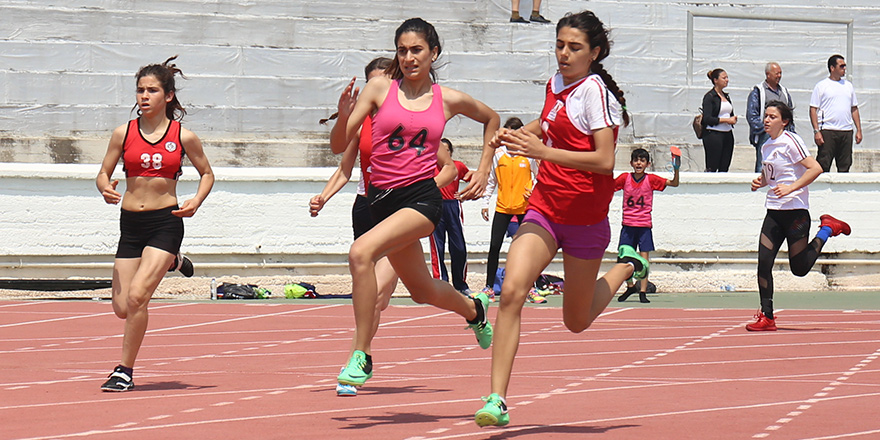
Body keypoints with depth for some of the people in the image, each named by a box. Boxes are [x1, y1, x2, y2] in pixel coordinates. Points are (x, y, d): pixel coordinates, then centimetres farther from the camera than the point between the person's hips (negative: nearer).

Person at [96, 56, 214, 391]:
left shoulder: (183, 137, 0)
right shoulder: (123, 133, 3)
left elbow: (207, 173, 14)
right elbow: (103, 173, 9)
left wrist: (196, 201, -6)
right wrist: (106, 188, -14)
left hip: (166, 222, -3)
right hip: (131, 222, 3)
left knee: (136, 297, -20)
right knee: (122, 307, 3)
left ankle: (125, 372, -5)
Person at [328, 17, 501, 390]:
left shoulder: (449, 100, 2)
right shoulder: (380, 88, 2)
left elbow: (491, 119, 23)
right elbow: (339, 144, -1)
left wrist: (483, 171, 17)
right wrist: (344, 117, -22)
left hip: (421, 196, -4)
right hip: (381, 198, 4)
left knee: (361, 252, -29)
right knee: (421, 290, 19)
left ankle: (361, 356, -22)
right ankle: (473, 310, 54)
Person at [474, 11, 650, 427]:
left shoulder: (595, 92, -15)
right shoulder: (556, 84, 7)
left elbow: (605, 160, -23)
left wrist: (543, 151, -28)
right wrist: (517, 133, 9)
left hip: (584, 217, -5)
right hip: (544, 208, 5)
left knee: (576, 321, 11)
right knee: (511, 291, -19)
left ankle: (627, 267, 40)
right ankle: (497, 400, -20)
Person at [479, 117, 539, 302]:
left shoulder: (529, 154, -2)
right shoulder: (498, 154, 3)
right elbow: (491, 180, 11)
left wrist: (533, 193, -12)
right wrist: (485, 202, 8)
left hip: (525, 207, -1)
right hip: (502, 207, 1)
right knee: (494, 246, -3)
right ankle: (489, 287, 4)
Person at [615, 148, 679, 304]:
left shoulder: (651, 179, -2)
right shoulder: (625, 178, 1)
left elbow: (674, 183, -5)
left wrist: (676, 170, -20)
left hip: (644, 226, -2)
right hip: (628, 225, 2)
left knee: (644, 258, -4)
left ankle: (643, 292, -1)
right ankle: (630, 286, 24)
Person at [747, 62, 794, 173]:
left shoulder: (784, 91, 20)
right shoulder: (757, 91, -1)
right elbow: (751, 115, -7)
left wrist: (791, 131, 15)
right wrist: (764, 128, -14)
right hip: (765, 135, -6)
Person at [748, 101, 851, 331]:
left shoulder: (790, 142, -11)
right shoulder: (767, 146, 13)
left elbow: (815, 168, -17)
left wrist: (791, 187, -24)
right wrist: (760, 181, 7)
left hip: (795, 211, -7)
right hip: (774, 211, 7)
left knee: (799, 268, 0)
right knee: (764, 262, -4)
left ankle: (827, 229, 21)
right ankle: (766, 317, 2)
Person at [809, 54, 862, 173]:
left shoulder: (848, 85, 16)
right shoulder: (821, 86, 1)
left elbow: (854, 109, 19)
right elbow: (813, 109, -2)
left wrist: (859, 130, 12)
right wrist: (816, 131, -11)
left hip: (846, 132, 5)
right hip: (827, 131, -5)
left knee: (845, 166, 6)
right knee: (823, 166, -8)